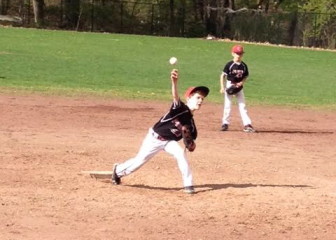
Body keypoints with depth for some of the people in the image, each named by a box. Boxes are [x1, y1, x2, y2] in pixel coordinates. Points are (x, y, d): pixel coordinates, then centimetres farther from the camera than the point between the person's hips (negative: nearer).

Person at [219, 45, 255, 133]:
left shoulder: (244, 66, 2)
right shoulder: (229, 65, -10)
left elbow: (245, 77, 12)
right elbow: (223, 75, -8)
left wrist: (242, 82, -9)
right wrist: (222, 87, -14)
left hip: (239, 86, 3)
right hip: (229, 85, -3)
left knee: (242, 105, 1)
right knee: (227, 105, 0)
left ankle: (247, 124, -2)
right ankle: (225, 124, 10)